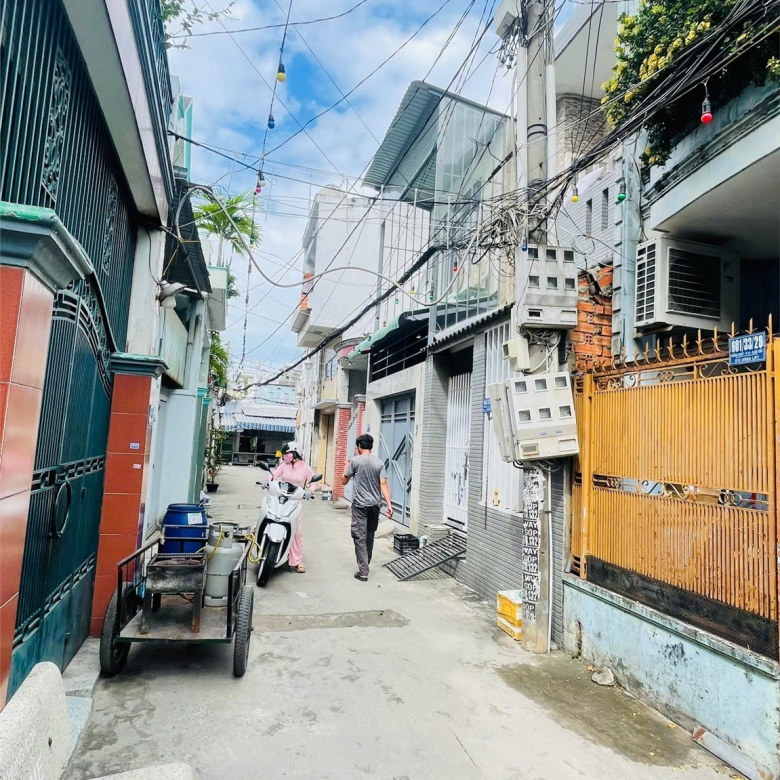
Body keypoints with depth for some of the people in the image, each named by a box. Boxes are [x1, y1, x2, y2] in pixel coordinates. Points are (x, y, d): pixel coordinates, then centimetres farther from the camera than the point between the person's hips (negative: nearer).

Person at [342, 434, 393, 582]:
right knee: (370, 535, 18)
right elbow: (383, 484, -7)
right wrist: (389, 504, -10)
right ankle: (365, 565, 31)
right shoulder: (379, 462, 2)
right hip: (375, 504, 4)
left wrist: (347, 466, 19)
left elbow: (344, 481, 2)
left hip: (360, 504, -4)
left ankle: (363, 572, -6)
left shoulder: (355, 461, -7)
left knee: (360, 537, -2)